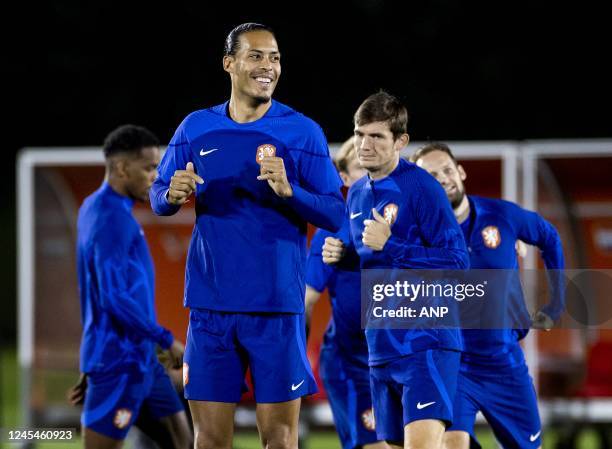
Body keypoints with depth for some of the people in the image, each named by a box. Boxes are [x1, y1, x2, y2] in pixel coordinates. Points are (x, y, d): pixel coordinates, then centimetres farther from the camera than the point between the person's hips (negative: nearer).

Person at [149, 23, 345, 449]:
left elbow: (336, 215, -3)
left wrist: (289, 191, -21)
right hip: (211, 303, 2)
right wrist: (173, 194, -10)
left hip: (277, 305, -2)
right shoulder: (196, 128, 7)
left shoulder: (302, 132, -1)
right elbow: (158, 198, 13)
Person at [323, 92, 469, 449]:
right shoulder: (358, 194, 13)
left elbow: (457, 261, -16)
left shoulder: (421, 188, -10)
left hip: (426, 342, -8)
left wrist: (388, 245, -20)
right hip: (381, 348, 8)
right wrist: (341, 255, 5)